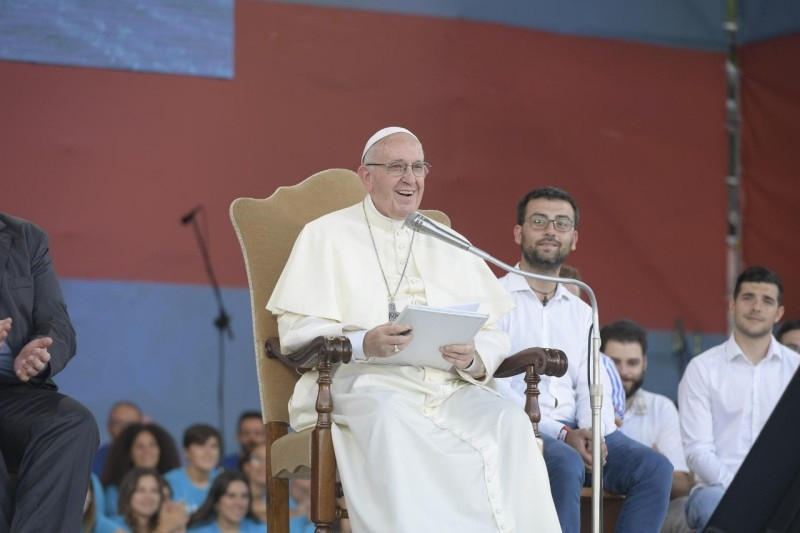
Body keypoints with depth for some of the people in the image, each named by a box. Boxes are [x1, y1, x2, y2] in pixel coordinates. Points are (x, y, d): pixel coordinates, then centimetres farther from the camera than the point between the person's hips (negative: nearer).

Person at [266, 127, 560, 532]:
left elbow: (494, 336, 15)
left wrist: (473, 358, -11)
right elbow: (296, 331, 1)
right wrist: (363, 344, -18)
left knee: (510, 423, -28)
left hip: (450, 388, 3)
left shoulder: (448, 247, 23)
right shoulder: (327, 236, 12)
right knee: (389, 422, -39)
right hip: (366, 383, -3)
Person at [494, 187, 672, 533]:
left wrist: (593, 433, -11)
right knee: (566, 467, -36)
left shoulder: (581, 312, 22)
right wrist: (562, 434, -18)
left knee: (654, 468, -19)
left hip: (575, 432, 6)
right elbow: (495, 386, -9)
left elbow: (593, 387, 13)